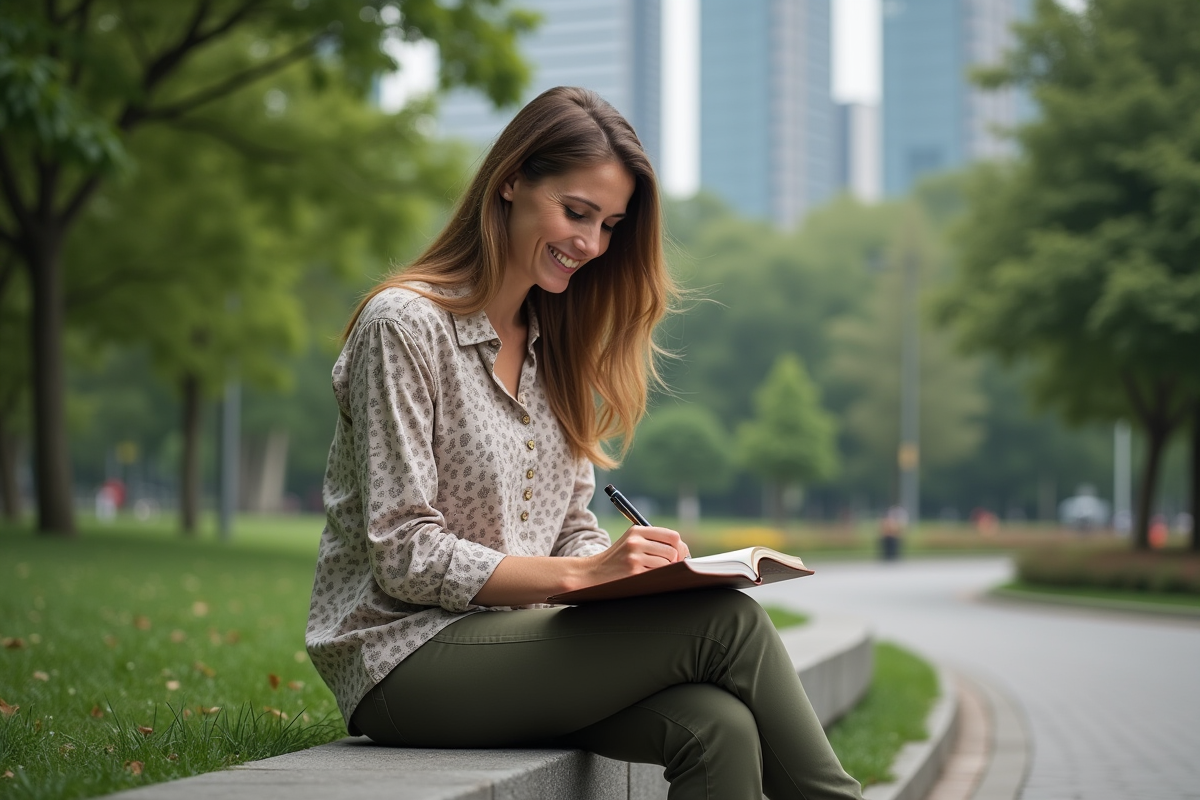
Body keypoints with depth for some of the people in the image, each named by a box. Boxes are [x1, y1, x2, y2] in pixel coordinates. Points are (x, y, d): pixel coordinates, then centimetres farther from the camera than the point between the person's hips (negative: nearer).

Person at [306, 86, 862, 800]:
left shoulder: (555, 347, 17)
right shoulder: (405, 325, -9)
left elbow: (573, 532, 14)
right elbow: (406, 558, -14)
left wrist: (635, 571, -8)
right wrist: (583, 573, -23)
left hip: (513, 644, 7)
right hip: (406, 656, -7)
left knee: (717, 727, -24)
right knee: (727, 623, -21)